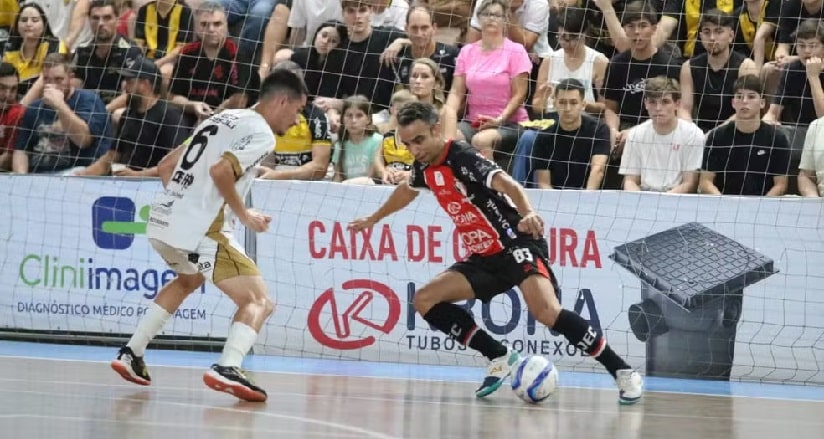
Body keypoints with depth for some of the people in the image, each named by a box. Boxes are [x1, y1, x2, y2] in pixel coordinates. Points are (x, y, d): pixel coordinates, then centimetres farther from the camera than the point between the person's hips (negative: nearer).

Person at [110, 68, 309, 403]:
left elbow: (165, 167, 23)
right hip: (200, 230, -9)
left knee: (188, 281, 37)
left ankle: (131, 354, 33)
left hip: (162, 221, 9)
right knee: (259, 302, -6)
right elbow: (220, 170, -22)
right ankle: (227, 369, -29)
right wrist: (244, 215, -10)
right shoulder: (261, 133, -5)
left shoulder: (224, 119, 21)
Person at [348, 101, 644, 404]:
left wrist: (528, 214, -56)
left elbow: (508, 185, -36)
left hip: (517, 245, -9)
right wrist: (373, 219, 47)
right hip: (484, 259, 9)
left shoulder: (463, 158, -18)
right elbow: (407, 190, 33)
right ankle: (501, 358, 3)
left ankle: (622, 372, -22)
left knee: (546, 311, -31)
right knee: (425, 300, -3)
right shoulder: (425, 167, 8)